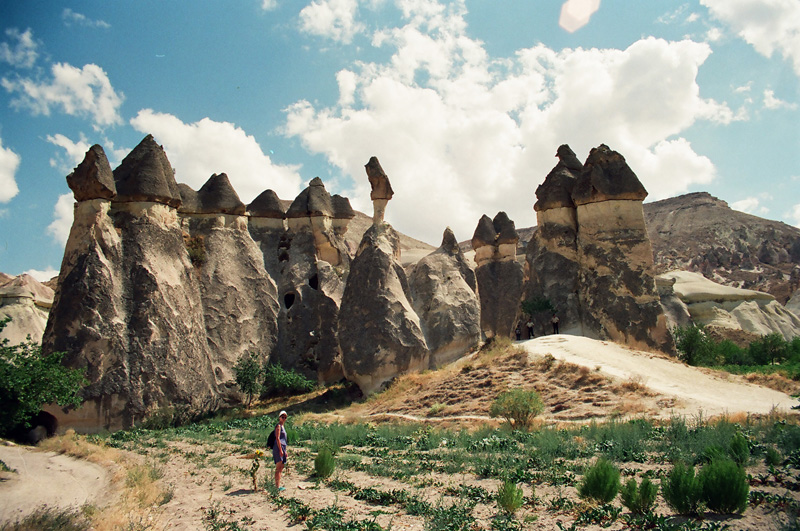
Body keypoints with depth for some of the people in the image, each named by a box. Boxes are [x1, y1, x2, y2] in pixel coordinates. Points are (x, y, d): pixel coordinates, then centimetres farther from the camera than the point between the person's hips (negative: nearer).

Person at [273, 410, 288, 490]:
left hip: (282, 448, 10)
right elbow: (277, 438, -16)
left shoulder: (282, 426, 20)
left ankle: (278, 485, 14)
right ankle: (277, 486, -10)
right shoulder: (278, 426, -8)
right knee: (278, 468, -10)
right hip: (278, 448, -10)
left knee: (281, 468, 10)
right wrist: (280, 450, -21)